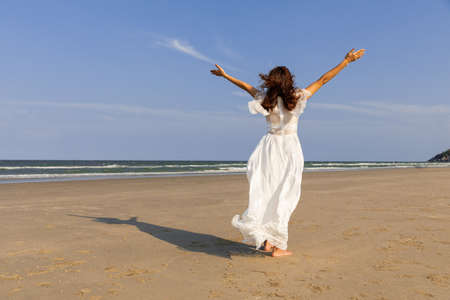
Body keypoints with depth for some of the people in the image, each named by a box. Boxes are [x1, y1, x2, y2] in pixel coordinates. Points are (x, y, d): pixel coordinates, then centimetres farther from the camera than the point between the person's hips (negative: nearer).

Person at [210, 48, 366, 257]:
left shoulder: (265, 99, 0)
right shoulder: (296, 98, -6)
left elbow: (246, 86, 14)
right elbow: (323, 80, -3)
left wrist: (225, 75, 29)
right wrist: (347, 60, 3)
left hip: (269, 148, 3)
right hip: (289, 148, -2)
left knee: (266, 192, 10)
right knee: (284, 196, 1)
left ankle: (265, 239, 4)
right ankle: (277, 246, 3)